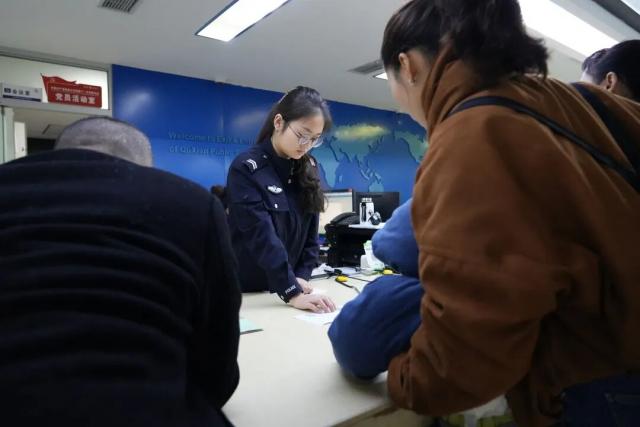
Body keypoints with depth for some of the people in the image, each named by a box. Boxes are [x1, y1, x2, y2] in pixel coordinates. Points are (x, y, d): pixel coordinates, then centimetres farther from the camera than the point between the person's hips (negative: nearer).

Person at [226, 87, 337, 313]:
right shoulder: (246, 168, -16)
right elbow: (261, 234, -25)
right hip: (248, 289, -5)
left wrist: (302, 276, -8)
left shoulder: (307, 169, 1)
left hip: (291, 282, 5)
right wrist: (292, 292, -29)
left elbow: (311, 231, 3)